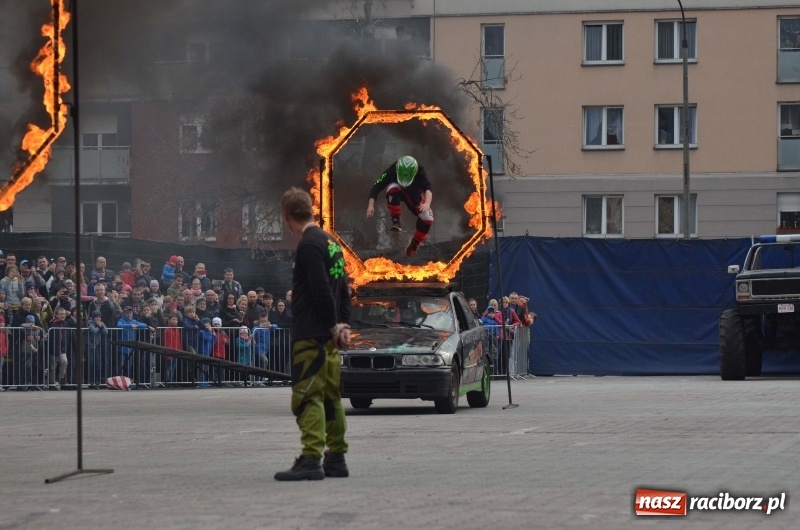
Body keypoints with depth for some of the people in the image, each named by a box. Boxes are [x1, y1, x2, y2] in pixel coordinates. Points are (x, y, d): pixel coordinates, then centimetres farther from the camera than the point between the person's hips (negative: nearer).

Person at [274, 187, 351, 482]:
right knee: (330, 396, 12)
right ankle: (336, 459, 16)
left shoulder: (309, 246, -14)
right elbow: (343, 290, 17)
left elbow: (322, 292, -20)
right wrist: (343, 325, 9)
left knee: (307, 397, -11)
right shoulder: (330, 243, 16)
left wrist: (334, 327, -11)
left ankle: (311, 460, -16)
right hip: (329, 335, 10)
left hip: (311, 335, -10)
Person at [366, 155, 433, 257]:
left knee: (427, 218, -19)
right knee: (392, 187, -37)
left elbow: (428, 189, -46)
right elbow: (376, 187, -34)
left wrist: (427, 204, -66)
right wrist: (371, 205, -46)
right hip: (397, 192, -1)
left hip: (414, 194, 1)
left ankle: (415, 243, 8)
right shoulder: (391, 171, -34)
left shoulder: (420, 172, -34)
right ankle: (396, 221, -26)